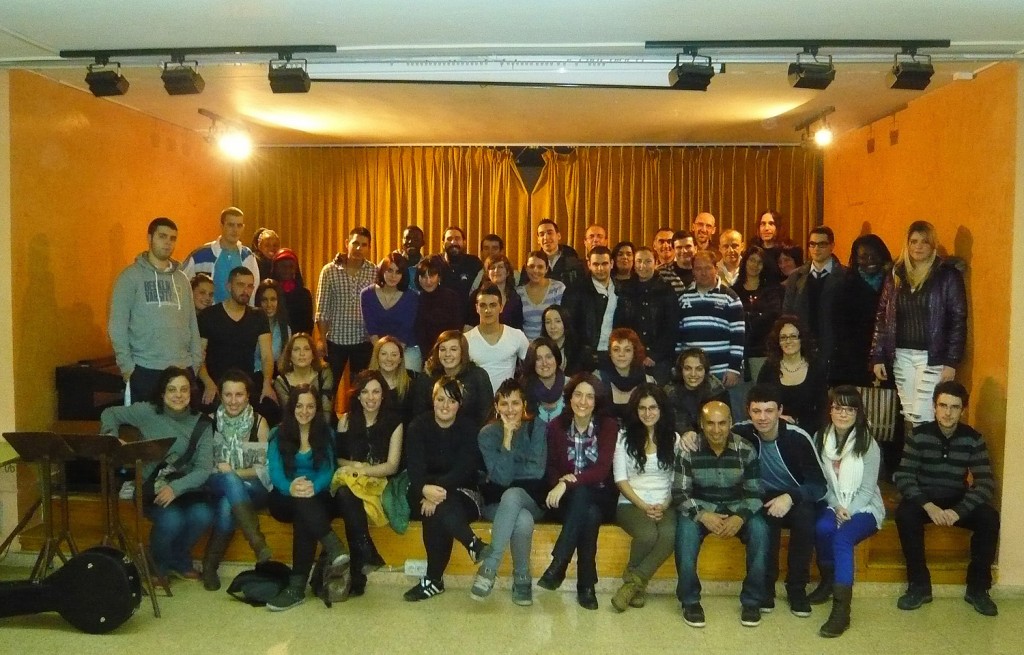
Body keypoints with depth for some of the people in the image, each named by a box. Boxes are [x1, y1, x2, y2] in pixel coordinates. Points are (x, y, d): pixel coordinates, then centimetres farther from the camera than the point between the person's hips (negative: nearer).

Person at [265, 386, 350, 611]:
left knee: (303, 519, -36)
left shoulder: (326, 433, 8)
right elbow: (275, 471, -8)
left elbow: (327, 470, -4)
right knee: (301, 501, -37)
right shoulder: (278, 434, 6)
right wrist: (290, 488, -32)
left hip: (317, 498, 0)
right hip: (285, 499, 0)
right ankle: (335, 549, -52)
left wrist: (313, 487, -30)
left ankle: (297, 586, -40)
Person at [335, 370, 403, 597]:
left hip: (379, 485, -2)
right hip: (351, 485, 2)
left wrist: (359, 468, -11)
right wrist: (358, 466, -7)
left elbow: (392, 466, 1)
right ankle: (369, 557, -39)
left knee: (348, 496, -36)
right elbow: (337, 459, 13)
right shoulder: (346, 421, 11)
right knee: (345, 494, -37)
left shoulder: (393, 422, 7)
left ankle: (357, 575, -37)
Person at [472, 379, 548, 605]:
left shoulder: (538, 427, -2)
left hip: (531, 499, 0)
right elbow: (501, 478, -16)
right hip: (498, 502, 0)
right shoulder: (488, 434, -3)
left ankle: (489, 567, -31)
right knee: (523, 521, -35)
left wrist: (506, 469, -9)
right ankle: (522, 579, -18)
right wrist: (507, 436, -20)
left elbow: (537, 471, -11)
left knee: (511, 495, -36)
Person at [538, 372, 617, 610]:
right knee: (589, 516, -35)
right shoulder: (556, 426, 1)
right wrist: (561, 481, -21)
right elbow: (552, 468, 3)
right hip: (568, 499, 1)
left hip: (598, 496, -1)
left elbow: (602, 470, -16)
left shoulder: (608, 426, -5)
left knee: (581, 494, -38)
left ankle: (558, 566, -34)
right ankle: (586, 584, -30)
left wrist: (570, 482, -30)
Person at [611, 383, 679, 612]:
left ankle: (633, 581, -18)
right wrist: (643, 506, -10)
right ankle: (638, 584, -7)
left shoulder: (673, 438, 11)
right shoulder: (624, 436, 6)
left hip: (664, 505, 2)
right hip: (631, 504, -2)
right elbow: (620, 479, 0)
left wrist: (665, 505, -9)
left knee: (671, 534, -33)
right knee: (648, 534, -34)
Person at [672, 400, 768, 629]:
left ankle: (752, 600, -11)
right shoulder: (688, 451, -13)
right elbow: (679, 493, -12)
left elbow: (755, 493, -6)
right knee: (686, 530, -32)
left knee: (760, 530, -28)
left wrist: (740, 517, -26)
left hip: (737, 507, 1)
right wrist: (702, 515, -29)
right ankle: (690, 601, -16)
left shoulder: (746, 450, -10)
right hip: (701, 507, -1)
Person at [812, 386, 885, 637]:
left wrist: (848, 511, -21)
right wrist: (837, 507, -13)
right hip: (833, 504, 3)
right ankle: (828, 580, -4)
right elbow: (821, 482, 2)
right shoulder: (821, 439, 1)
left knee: (842, 538, -31)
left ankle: (841, 609, -33)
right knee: (822, 528, -31)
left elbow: (867, 489, -9)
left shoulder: (868, 444, -8)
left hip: (864, 507, -3)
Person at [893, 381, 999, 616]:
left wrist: (958, 511, -28)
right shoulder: (919, 435, -10)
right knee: (904, 514, -33)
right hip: (924, 498, -1)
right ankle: (919, 585, -19)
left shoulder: (973, 439, -6)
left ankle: (977, 587, -9)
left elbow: (986, 483, -13)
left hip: (959, 500, 2)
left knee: (990, 518, -27)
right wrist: (928, 506, -31)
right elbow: (903, 477, -15)